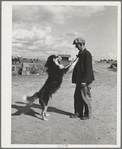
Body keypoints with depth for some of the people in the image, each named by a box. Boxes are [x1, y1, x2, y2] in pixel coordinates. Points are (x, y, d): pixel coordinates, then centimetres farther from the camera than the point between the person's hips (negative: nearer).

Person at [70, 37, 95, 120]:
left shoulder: (87, 54, -14)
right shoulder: (80, 54, 14)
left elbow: (88, 69, -19)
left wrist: (84, 81, -22)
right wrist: (76, 79, 18)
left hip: (85, 81, -9)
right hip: (79, 80, 9)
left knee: (85, 98, 3)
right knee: (77, 97, 13)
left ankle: (88, 114, 17)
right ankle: (78, 113, 25)